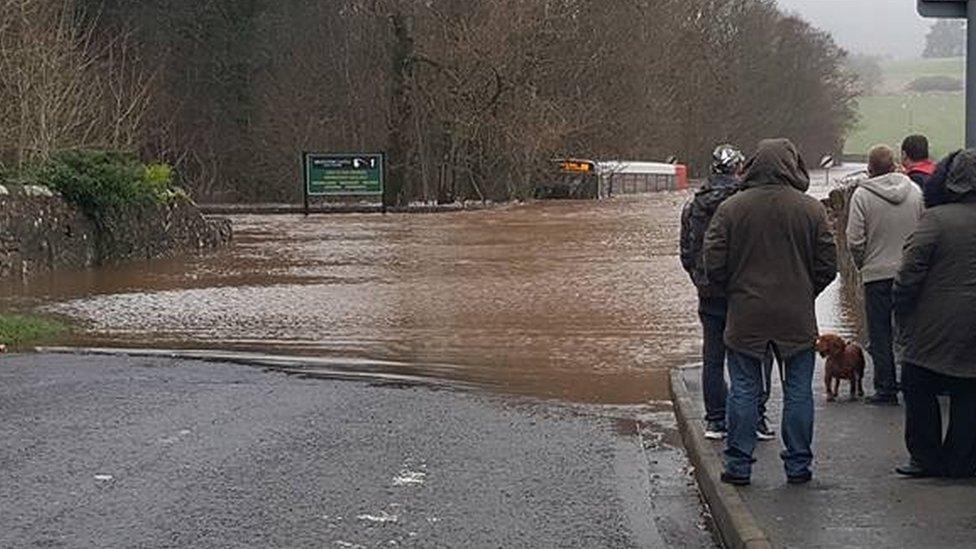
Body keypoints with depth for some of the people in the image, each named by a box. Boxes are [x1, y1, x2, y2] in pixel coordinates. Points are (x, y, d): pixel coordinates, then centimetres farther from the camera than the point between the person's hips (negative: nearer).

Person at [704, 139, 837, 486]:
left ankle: (738, 465, 8)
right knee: (798, 391, 9)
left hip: (746, 317, 0)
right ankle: (798, 465, 12)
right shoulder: (811, 210, -5)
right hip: (797, 319, 0)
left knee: (743, 391, 7)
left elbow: (714, 265, -5)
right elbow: (828, 265, -1)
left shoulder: (731, 209, -6)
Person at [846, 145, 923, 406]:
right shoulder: (915, 191, 0)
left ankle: (886, 389, 7)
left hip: (877, 274, -3)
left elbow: (854, 240, -11)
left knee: (880, 335, 5)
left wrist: (862, 264, 6)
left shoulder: (862, 195, -10)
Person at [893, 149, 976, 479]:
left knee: (920, 390, 10)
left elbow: (909, 274, -14)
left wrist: (903, 315, -2)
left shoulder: (936, 219, -12)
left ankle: (927, 457, 12)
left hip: (935, 327, -4)